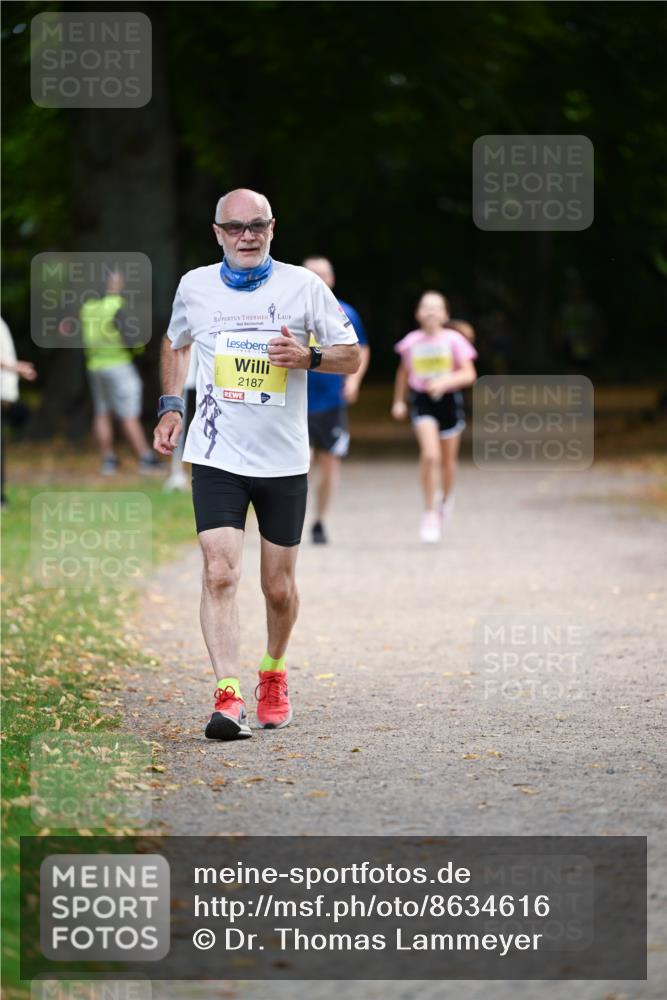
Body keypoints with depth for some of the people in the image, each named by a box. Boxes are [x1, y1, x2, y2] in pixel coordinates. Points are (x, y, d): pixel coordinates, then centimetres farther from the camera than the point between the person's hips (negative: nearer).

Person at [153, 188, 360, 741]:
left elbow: (352, 357, 2)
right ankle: (228, 699, -21)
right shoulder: (194, 286, 2)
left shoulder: (303, 285, -3)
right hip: (217, 459, 0)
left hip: (283, 460, 0)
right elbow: (176, 343, 23)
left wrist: (307, 357, -18)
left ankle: (274, 675, 36)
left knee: (279, 587, 9)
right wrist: (170, 406, 11)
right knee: (220, 575, -16)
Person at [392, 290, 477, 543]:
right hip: (422, 401, -1)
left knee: (448, 460, 13)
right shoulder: (411, 342, -1)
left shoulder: (453, 340, -7)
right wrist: (398, 401, 17)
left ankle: (447, 499, 45)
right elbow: (404, 372, 17)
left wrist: (445, 382, -25)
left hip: (448, 399, 1)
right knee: (430, 454, -20)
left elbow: (469, 374, -9)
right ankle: (430, 513, -10)